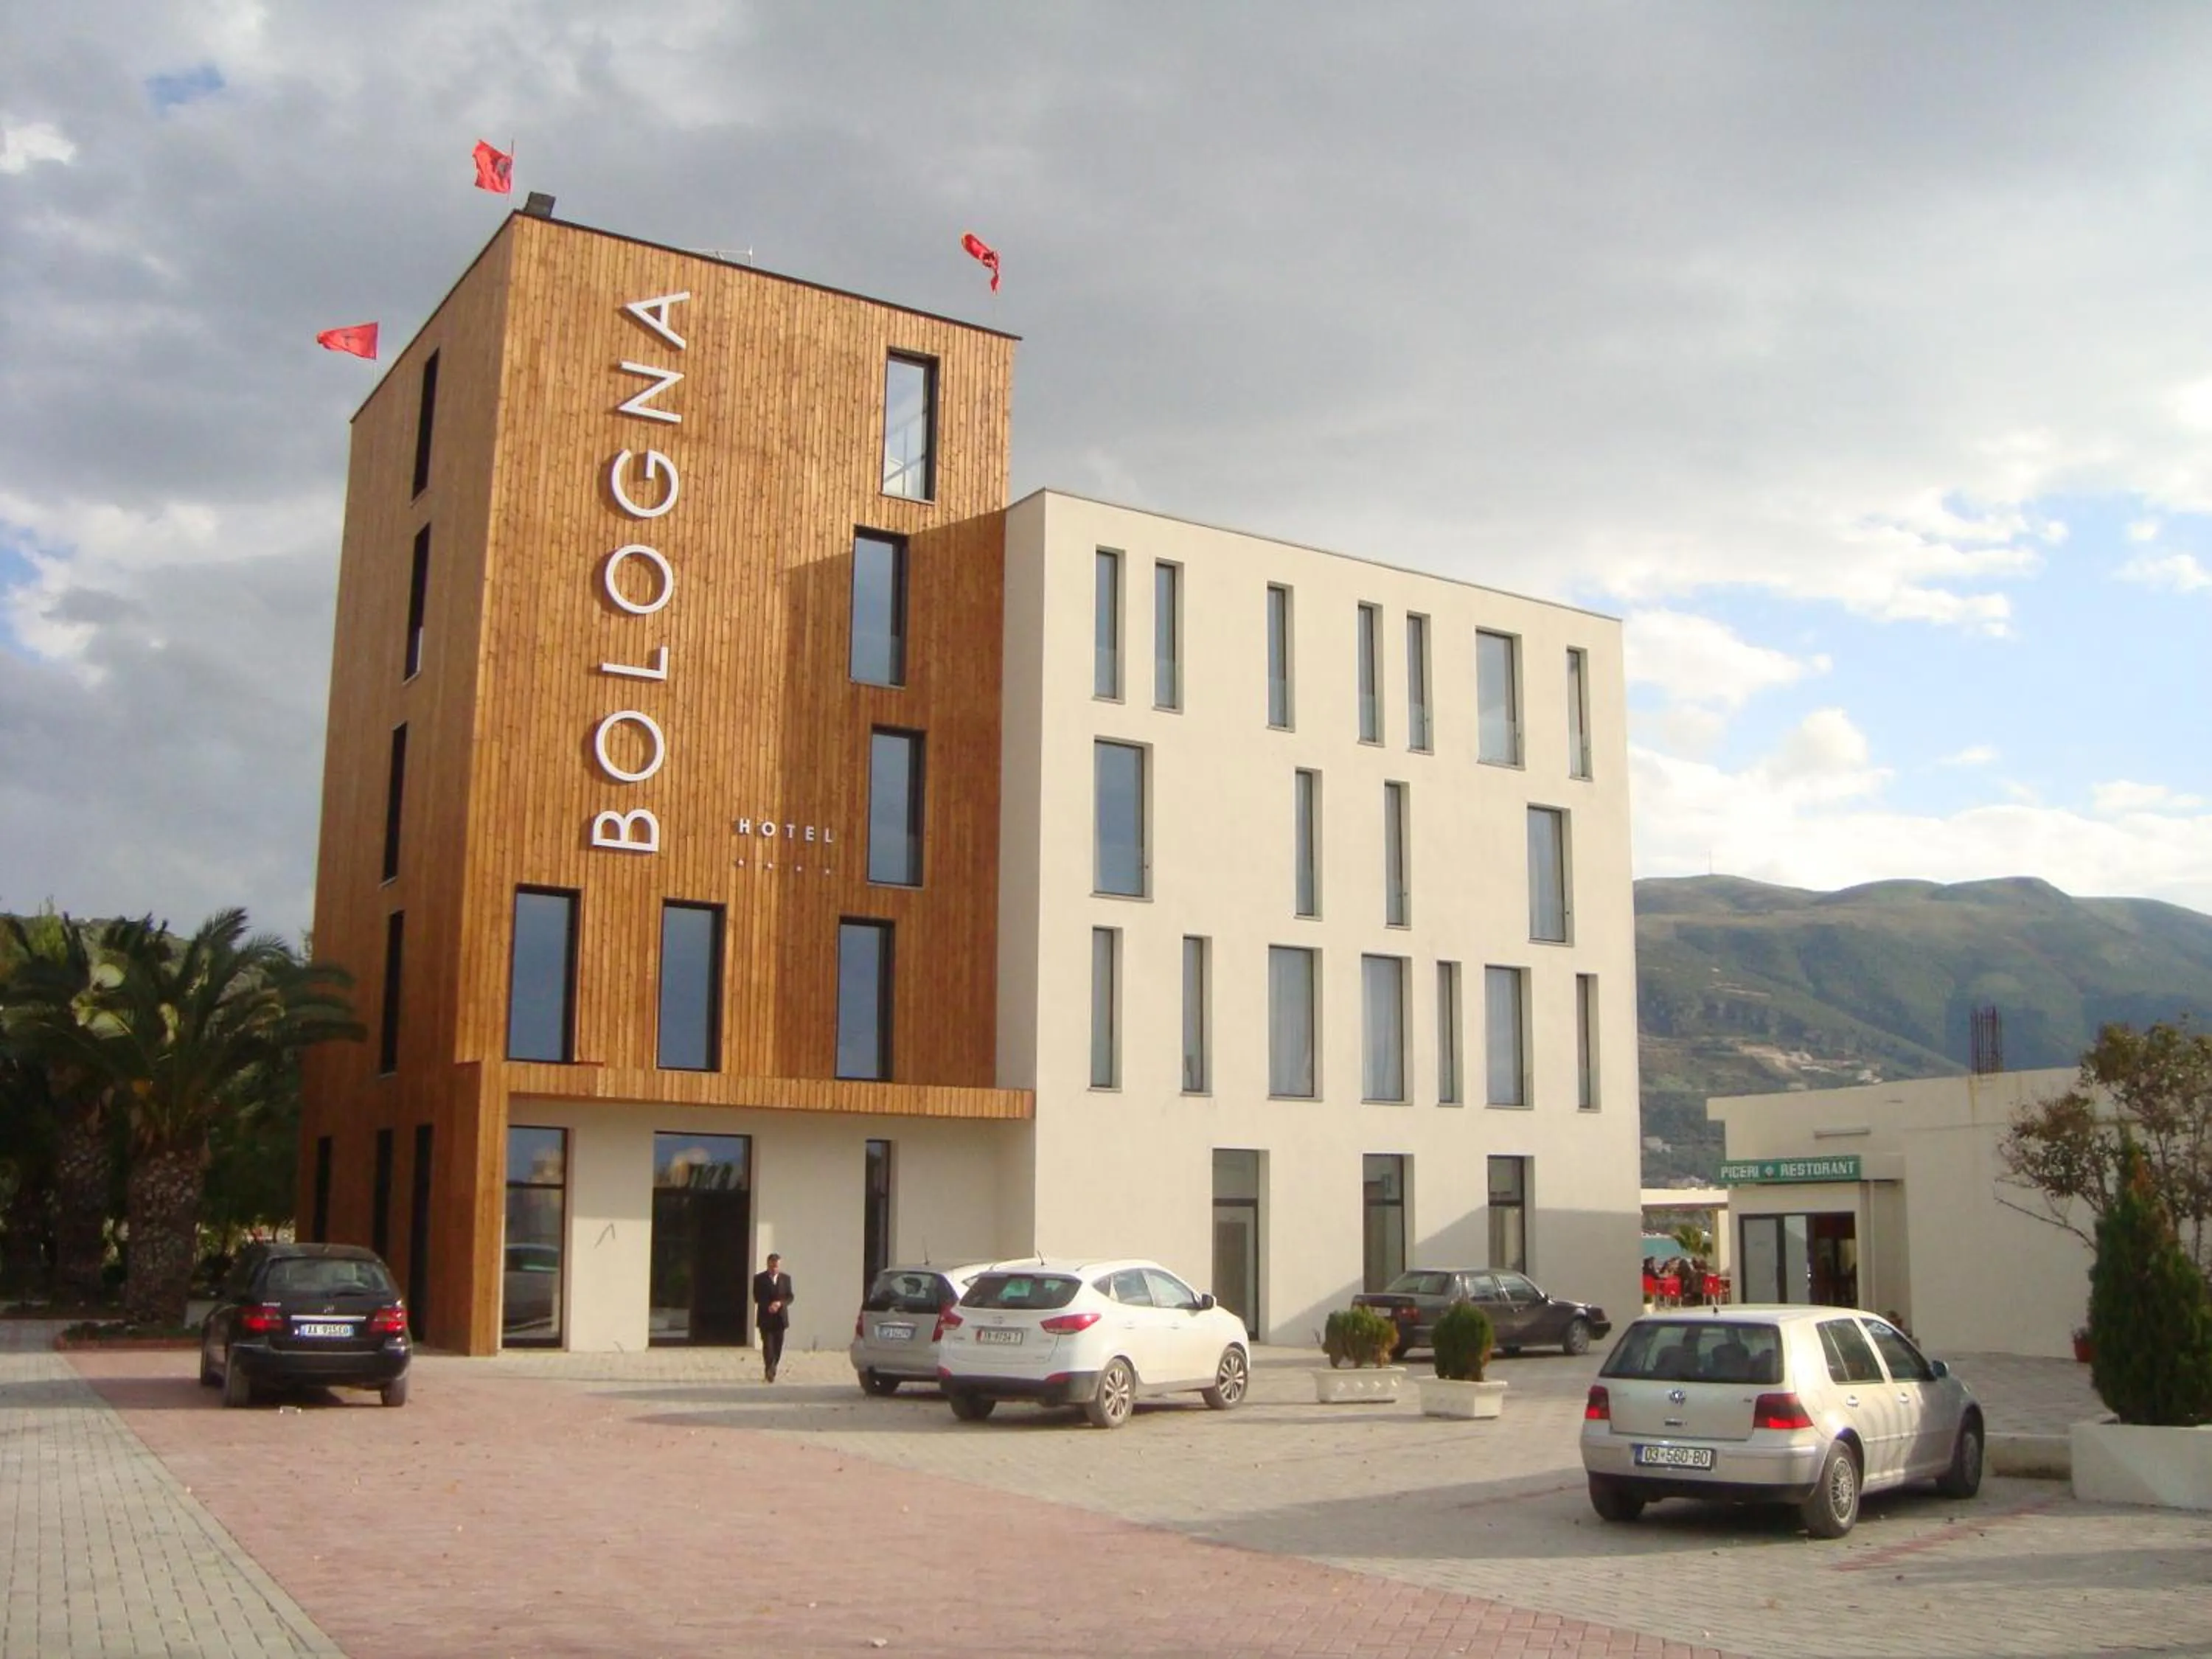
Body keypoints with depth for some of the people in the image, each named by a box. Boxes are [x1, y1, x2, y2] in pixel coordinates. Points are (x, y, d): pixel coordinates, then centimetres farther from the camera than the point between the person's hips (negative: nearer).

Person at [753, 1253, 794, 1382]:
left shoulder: (786, 1278, 6)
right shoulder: (759, 1279, 0)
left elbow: (790, 1297, 4)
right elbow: (757, 1298, -4)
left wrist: (780, 1303, -15)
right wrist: (768, 1307, -19)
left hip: (780, 1317, 3)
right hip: (765, 1317, -3)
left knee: (778, 1347, 5)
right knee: (768, 1345, -12)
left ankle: (772, 1371, 19)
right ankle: (770, 1371, -10)